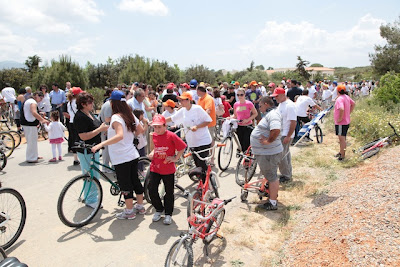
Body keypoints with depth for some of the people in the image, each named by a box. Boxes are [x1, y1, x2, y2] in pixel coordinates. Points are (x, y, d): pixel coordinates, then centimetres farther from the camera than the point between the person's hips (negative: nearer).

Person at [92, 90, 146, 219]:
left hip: (121, 158, -8)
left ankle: (129, 211, 18)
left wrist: (101, 144, -39)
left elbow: (119, 136, -34)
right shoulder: (130, 116, 5)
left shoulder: (116, 118, -19)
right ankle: (140, 206, 32)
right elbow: (141, 130, 14)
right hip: (133, 155, 8)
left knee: (125, 184, 5)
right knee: (135, 180, 19)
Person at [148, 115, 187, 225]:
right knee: (152, 190, 4)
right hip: (155, 168, 5)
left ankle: (168, 214, 25)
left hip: (168, 169, -4)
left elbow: (182, 147, -9)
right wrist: (152, 153, 5)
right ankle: (159, 209, 28)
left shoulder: (171, 135, -14)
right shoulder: (154, 135, 4)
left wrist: (176, 158, -9)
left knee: (169, 192, 8)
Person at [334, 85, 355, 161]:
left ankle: (342, 155, 9)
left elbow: (342, 109, -37)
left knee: (342, 138, 0)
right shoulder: (347, 97, 7)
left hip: (341, 123, -10)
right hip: (346, 121, 10)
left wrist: (340, 118, -24)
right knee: (342, 138, 22)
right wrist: (348, 113, 18)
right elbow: (353, 104, 22)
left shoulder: (340, 99, -22)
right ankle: (341, 152, 36)